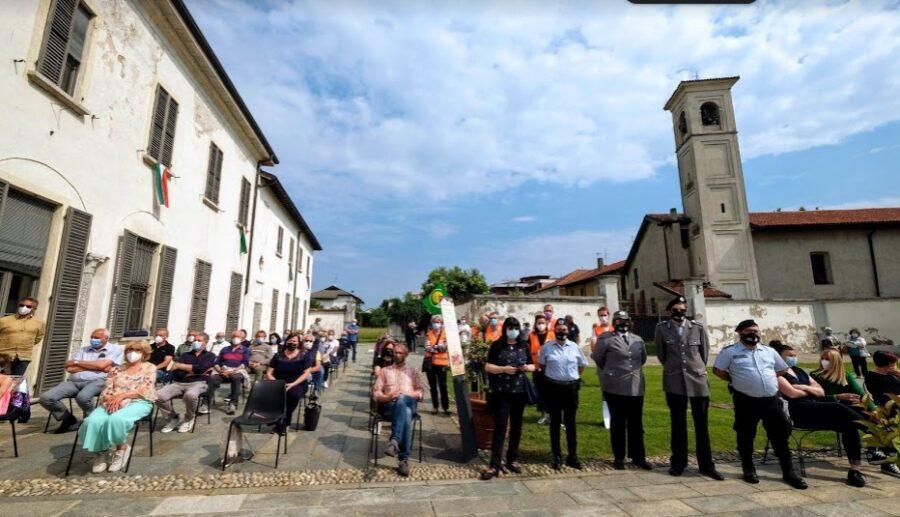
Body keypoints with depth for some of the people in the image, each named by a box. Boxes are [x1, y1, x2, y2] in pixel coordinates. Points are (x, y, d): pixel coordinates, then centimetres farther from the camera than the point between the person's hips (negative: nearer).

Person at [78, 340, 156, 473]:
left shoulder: (149, 367, 9)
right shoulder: (116, 369, 21)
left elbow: (145, 390, -4)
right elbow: (106, 390, 10)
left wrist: (122, 395, -17)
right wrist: (110, 399, -13)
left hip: (138, 403, -4)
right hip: (113, 403, 4)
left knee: (116, 419, -35)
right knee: (93, 421, -28)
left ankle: (121, 448, -8)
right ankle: (101, 452, -4)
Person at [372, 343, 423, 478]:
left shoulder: (412, 371, 23)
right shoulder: (385, 371, 21)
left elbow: (421, 392, 13)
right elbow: (375, 392, 11)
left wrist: (404, 395, -7)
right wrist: (387, 397, -12)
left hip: (409, 404, 1)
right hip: (389, 406, 0)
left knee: (401, 401, -39)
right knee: (406, 414, -37)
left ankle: (394, 441, -45)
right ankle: (404, 459, -41)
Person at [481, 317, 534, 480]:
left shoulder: (524, 346, 8)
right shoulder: (497, 345, -2)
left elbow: (532, 365, 15)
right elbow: (487, 366, -4)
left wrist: (528, 367, -8)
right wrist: (504, 369, -19)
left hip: (519, 391, 4)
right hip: (501, 393, -4)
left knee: (516, 427, 13)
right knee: (500, 427, -4)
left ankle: (512, 460, 27)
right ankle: (495, 465, 3)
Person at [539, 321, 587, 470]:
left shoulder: (575, 347, 2)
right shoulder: (546, 347, -2)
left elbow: (582, 365, 15)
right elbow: (541, 364, 11)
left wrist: (573, 376, 8)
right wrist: (552, 375, 7)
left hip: (571, 387, 1)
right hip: (553, 387, -1)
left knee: (570, 422, 9)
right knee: (555, 421, 8)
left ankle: (572, 456, 21)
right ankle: (556, 456, 19)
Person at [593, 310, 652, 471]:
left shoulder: (638, 340, 11)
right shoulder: (606, 338, -4)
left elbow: (643, 358, 23)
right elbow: (597, 358, 3)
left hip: (636, 387, 4)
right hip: (615, 387, -4)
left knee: (637, 424, 9)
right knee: (618, 424, 6)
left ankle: (638, 457, 22)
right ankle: (619, 457, 18)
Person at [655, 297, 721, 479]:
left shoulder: (698, 328, -1)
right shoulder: (661, 328, -3)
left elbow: (705, 352, 10)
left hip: (698, 380, 0)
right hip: (674, 382, 0)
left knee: (702, 424, 6)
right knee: (678, 424, 9)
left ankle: (706, 465, 18)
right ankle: (678, 463, 21)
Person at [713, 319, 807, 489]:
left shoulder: (769, 351, 11)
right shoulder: (730, 351, -4)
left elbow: (781, 369, 23)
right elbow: (717, 370, -1)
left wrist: (769, 380, 13)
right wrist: (734, 380, -1)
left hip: (772, 400, 4)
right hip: (746, 402, -4)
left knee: (780, 435, 8)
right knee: (746, 436, 6)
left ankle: (788, 472, 21)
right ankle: (749, 469, 22)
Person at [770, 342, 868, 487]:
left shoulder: (799, 371, 25)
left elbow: (821, 392, 19)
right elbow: (792, 393, -14)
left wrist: (806, 387, -2)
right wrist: (811, 391, 7)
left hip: (817, 409, 8)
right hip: (800, 412, -8)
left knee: (848, 424, -18)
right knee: (838, 409, -28)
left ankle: (854, 470, -15)